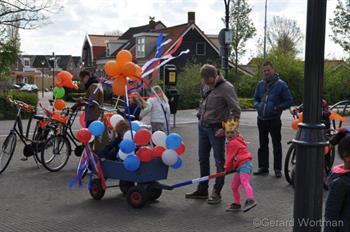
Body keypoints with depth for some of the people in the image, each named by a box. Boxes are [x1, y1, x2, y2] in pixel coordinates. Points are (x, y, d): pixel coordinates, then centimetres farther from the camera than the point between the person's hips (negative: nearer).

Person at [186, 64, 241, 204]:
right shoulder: (205, 86, 6)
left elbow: (236, 110, -15)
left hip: (216, 129, -7)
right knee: (203, 159, 13)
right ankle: (202, 190, 25)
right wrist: (200, 115, 13)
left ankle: (217, 192, 11)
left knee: (219, 161, 3)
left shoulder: (226, 88, -14)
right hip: (202, 126, 7)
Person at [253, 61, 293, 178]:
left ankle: (277, 169, 10)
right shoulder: (260, 84, 9)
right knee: (263, 145, 12)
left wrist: (277, 108, -14)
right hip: (261, 119, 5)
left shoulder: (281, 84, -5)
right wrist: (258, 105, -3)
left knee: (277, 145, 2)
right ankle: (263, 167, 21)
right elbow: (256, 99, 19)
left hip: (274, 120, -5)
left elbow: (289, 101, -4)